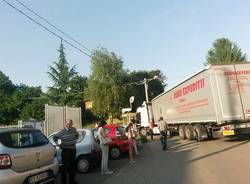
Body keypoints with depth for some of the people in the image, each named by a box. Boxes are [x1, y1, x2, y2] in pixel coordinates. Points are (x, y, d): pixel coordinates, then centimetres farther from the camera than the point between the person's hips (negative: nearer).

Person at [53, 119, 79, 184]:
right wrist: (57, 143, -6)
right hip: (65, 150, -5)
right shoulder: (62, 132, -11)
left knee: (72, 166, 16)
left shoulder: (74, 129, 1)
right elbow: (54, 137, 1)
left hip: (73, 150, 5)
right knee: (65, 166, -2)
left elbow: (77, 135, 21)